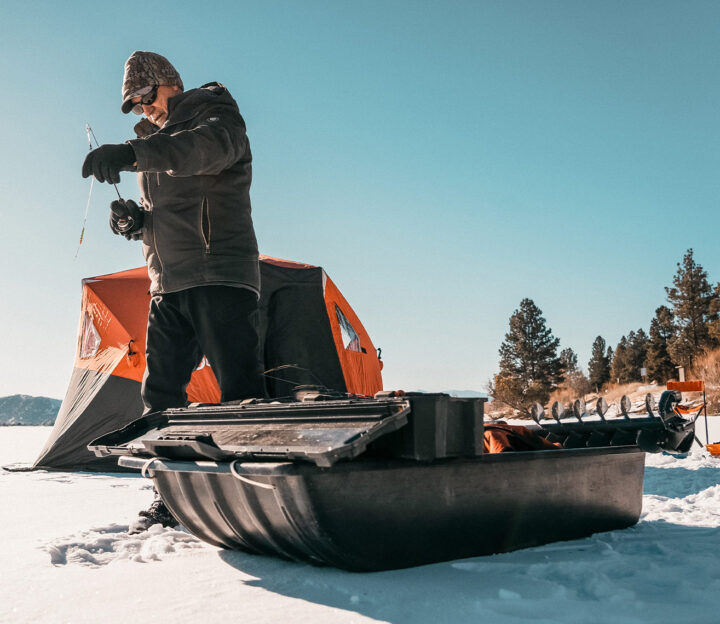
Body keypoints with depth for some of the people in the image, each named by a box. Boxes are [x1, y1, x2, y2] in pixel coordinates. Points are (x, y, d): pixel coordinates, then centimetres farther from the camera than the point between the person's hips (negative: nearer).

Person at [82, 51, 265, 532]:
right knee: (160, 393, 7)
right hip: (168, 284, 8)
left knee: (240, 390, -13)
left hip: (220, 277, -8)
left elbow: (207, 148, -25)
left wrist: (132, 154, -38)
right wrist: (137, 220, 4)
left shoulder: (217, 115, 2)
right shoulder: (156, 140, 27)